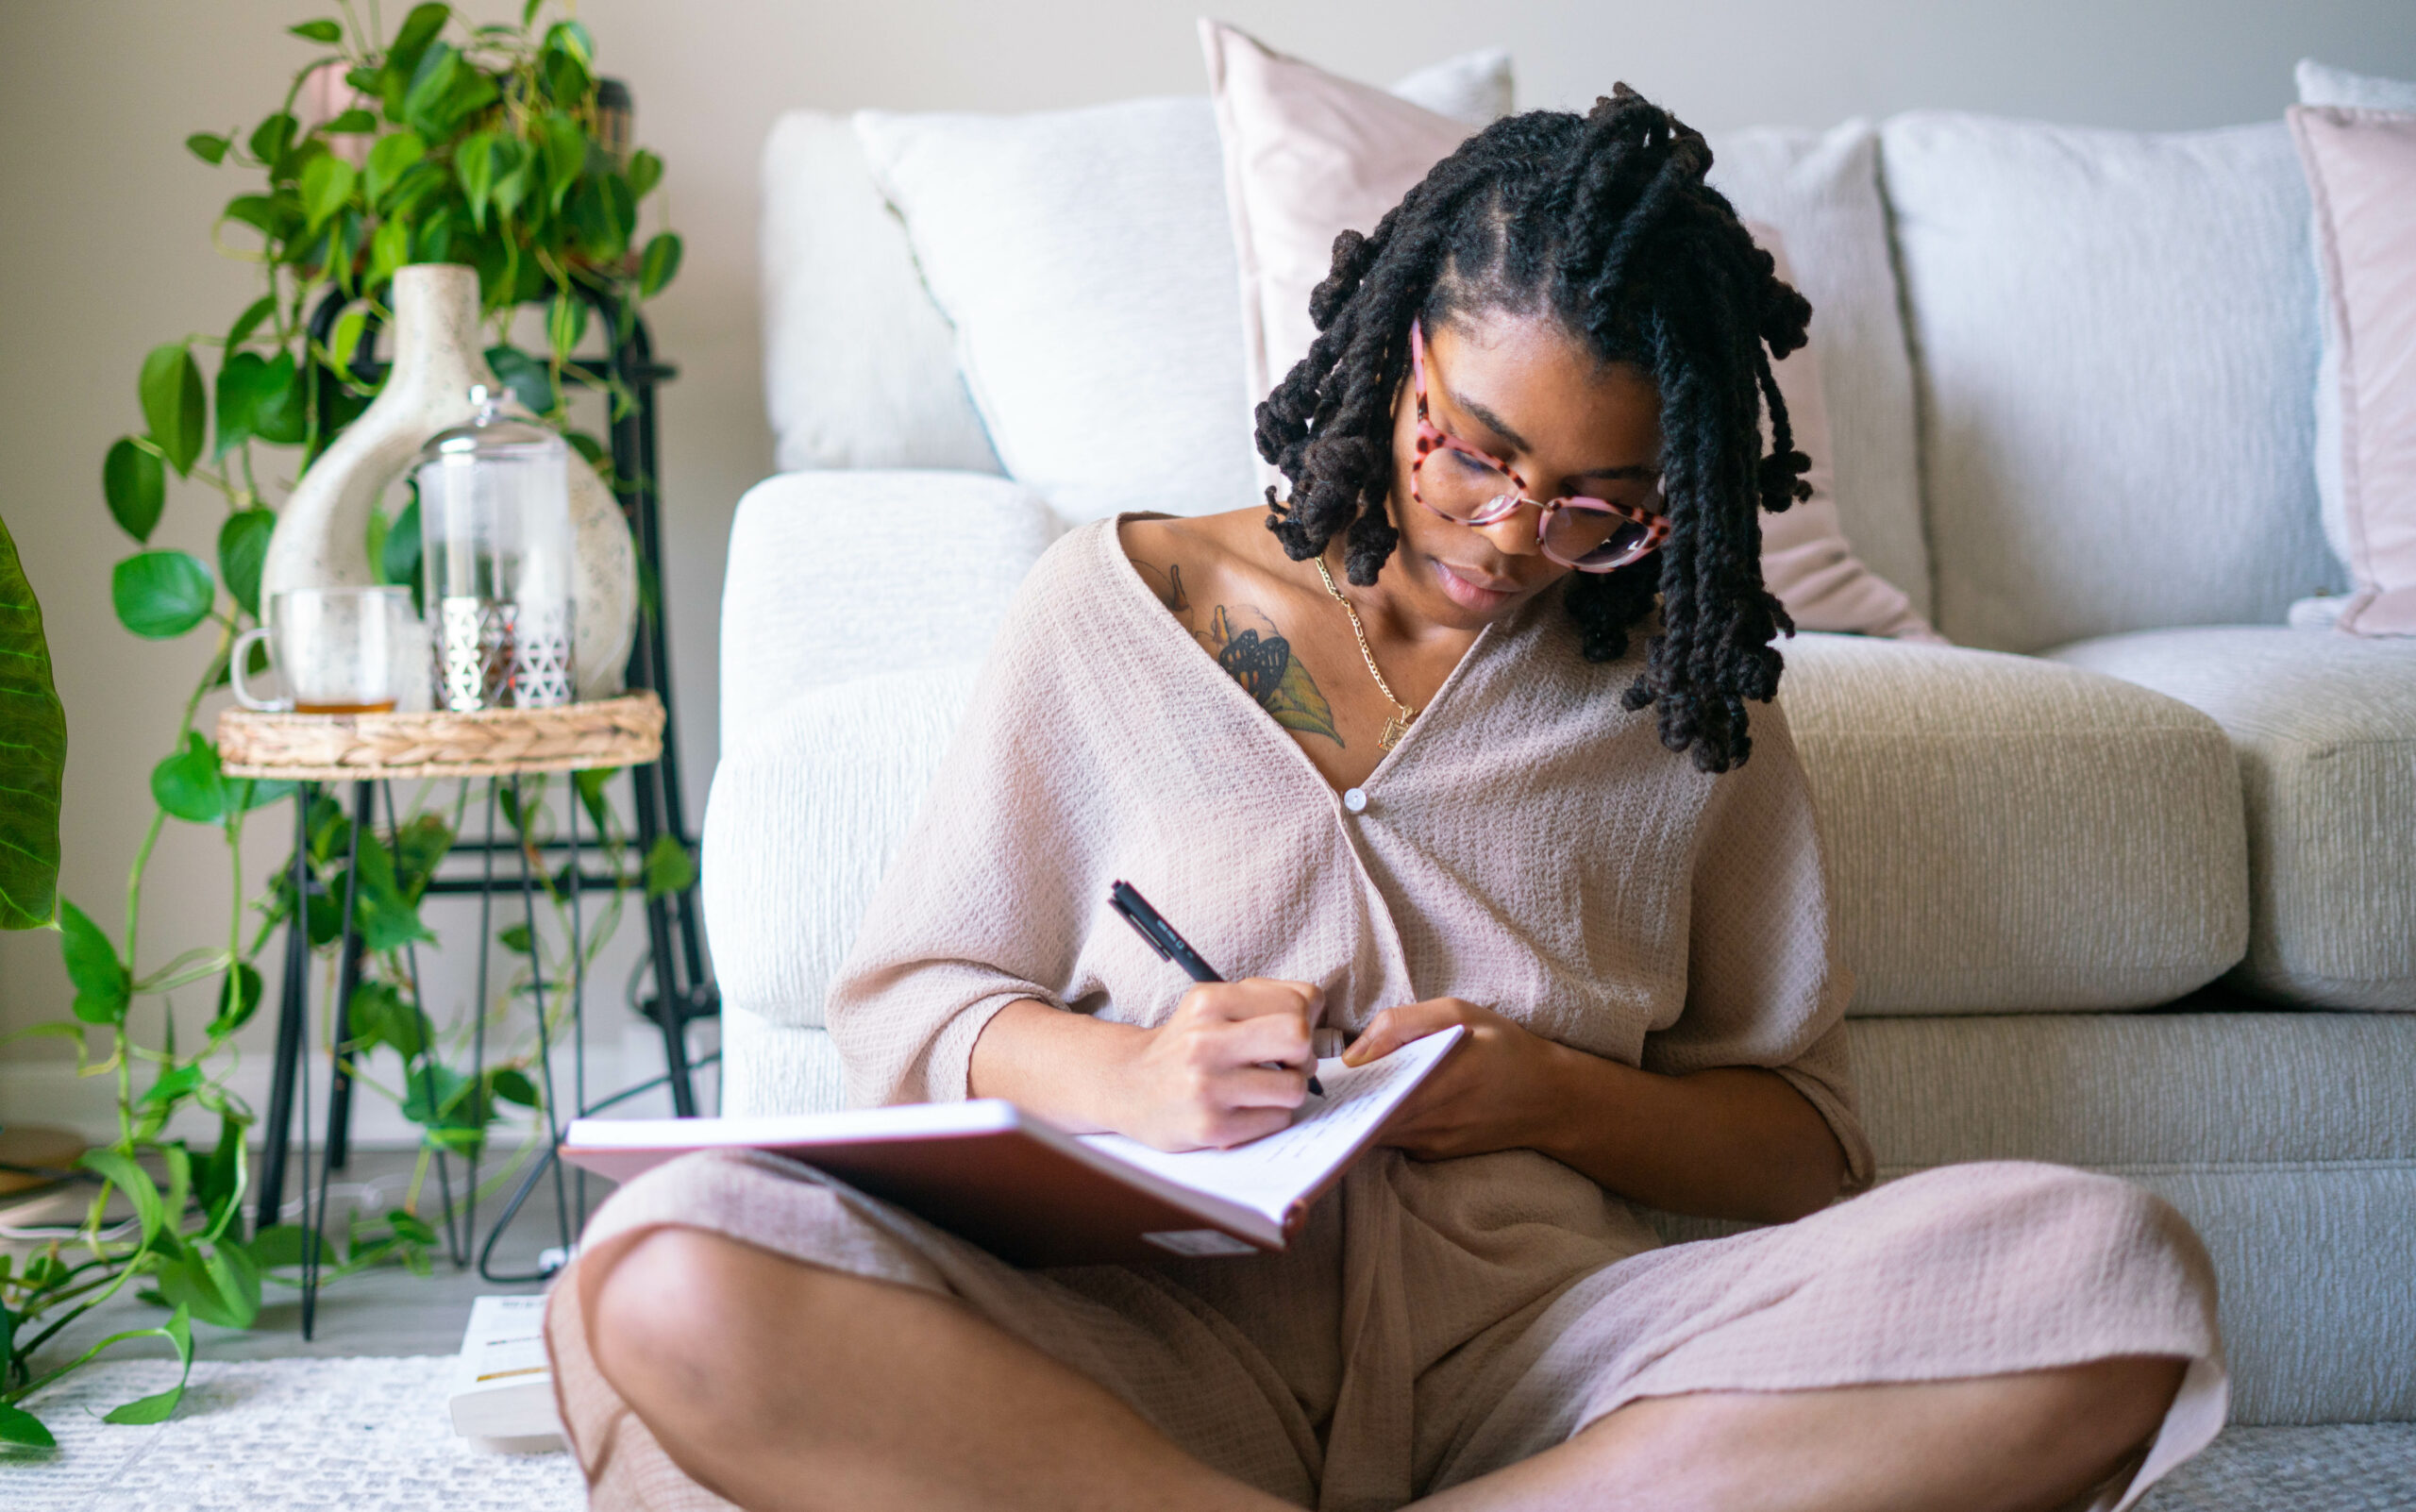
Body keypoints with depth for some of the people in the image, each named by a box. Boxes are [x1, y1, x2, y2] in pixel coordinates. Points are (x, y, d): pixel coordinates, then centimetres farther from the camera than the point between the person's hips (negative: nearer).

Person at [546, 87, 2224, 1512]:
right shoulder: (1119, 605, 11)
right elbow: (902, 1005, 11)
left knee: (2114, 1271, -25)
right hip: (1163, 1339, 0)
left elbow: (1804, 1139, 15)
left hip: (1542, 1344, 1)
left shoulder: (1684, 694, 15)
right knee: (672, 1278, -32)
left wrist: (1553, 1100, -6)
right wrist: (1122, 1077, -11)